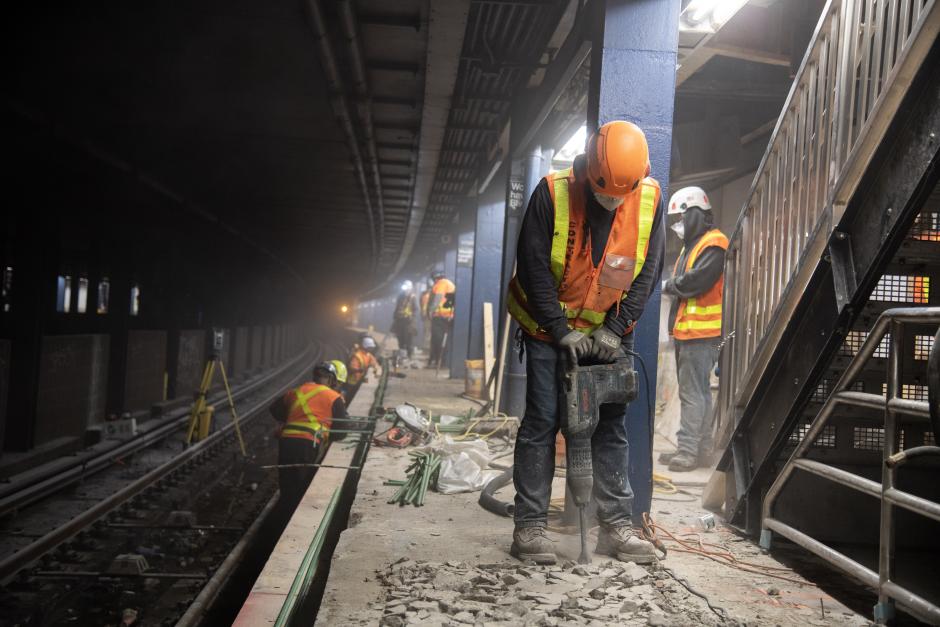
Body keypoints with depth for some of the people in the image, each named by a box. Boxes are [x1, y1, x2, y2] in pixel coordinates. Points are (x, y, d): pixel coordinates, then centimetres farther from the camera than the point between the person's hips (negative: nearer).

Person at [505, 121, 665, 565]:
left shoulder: (650, 199, -8)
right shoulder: (553, 192, -17)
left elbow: (647, 272, -3)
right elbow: (533, 267, -14)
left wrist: (615, 329, -10)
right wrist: (563, 331, -15)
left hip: (611, 332, 3)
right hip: (550, 328, -3)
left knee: (613, 426, 5)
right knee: (541, 422, -5)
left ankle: (616, 526, 14)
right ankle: (529, 526, 3)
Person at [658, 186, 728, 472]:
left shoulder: (713, 244, -11)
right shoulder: (692, 244, 21)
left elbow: (695, 280, -22)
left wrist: (667, 285, -7)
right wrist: (671, 286, 1)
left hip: (700, 332, -10)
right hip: (686, 330, 10)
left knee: (693, 394, -10)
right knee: (695, 392, 14)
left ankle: (689, 451, -9)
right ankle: (700, 448, 22)